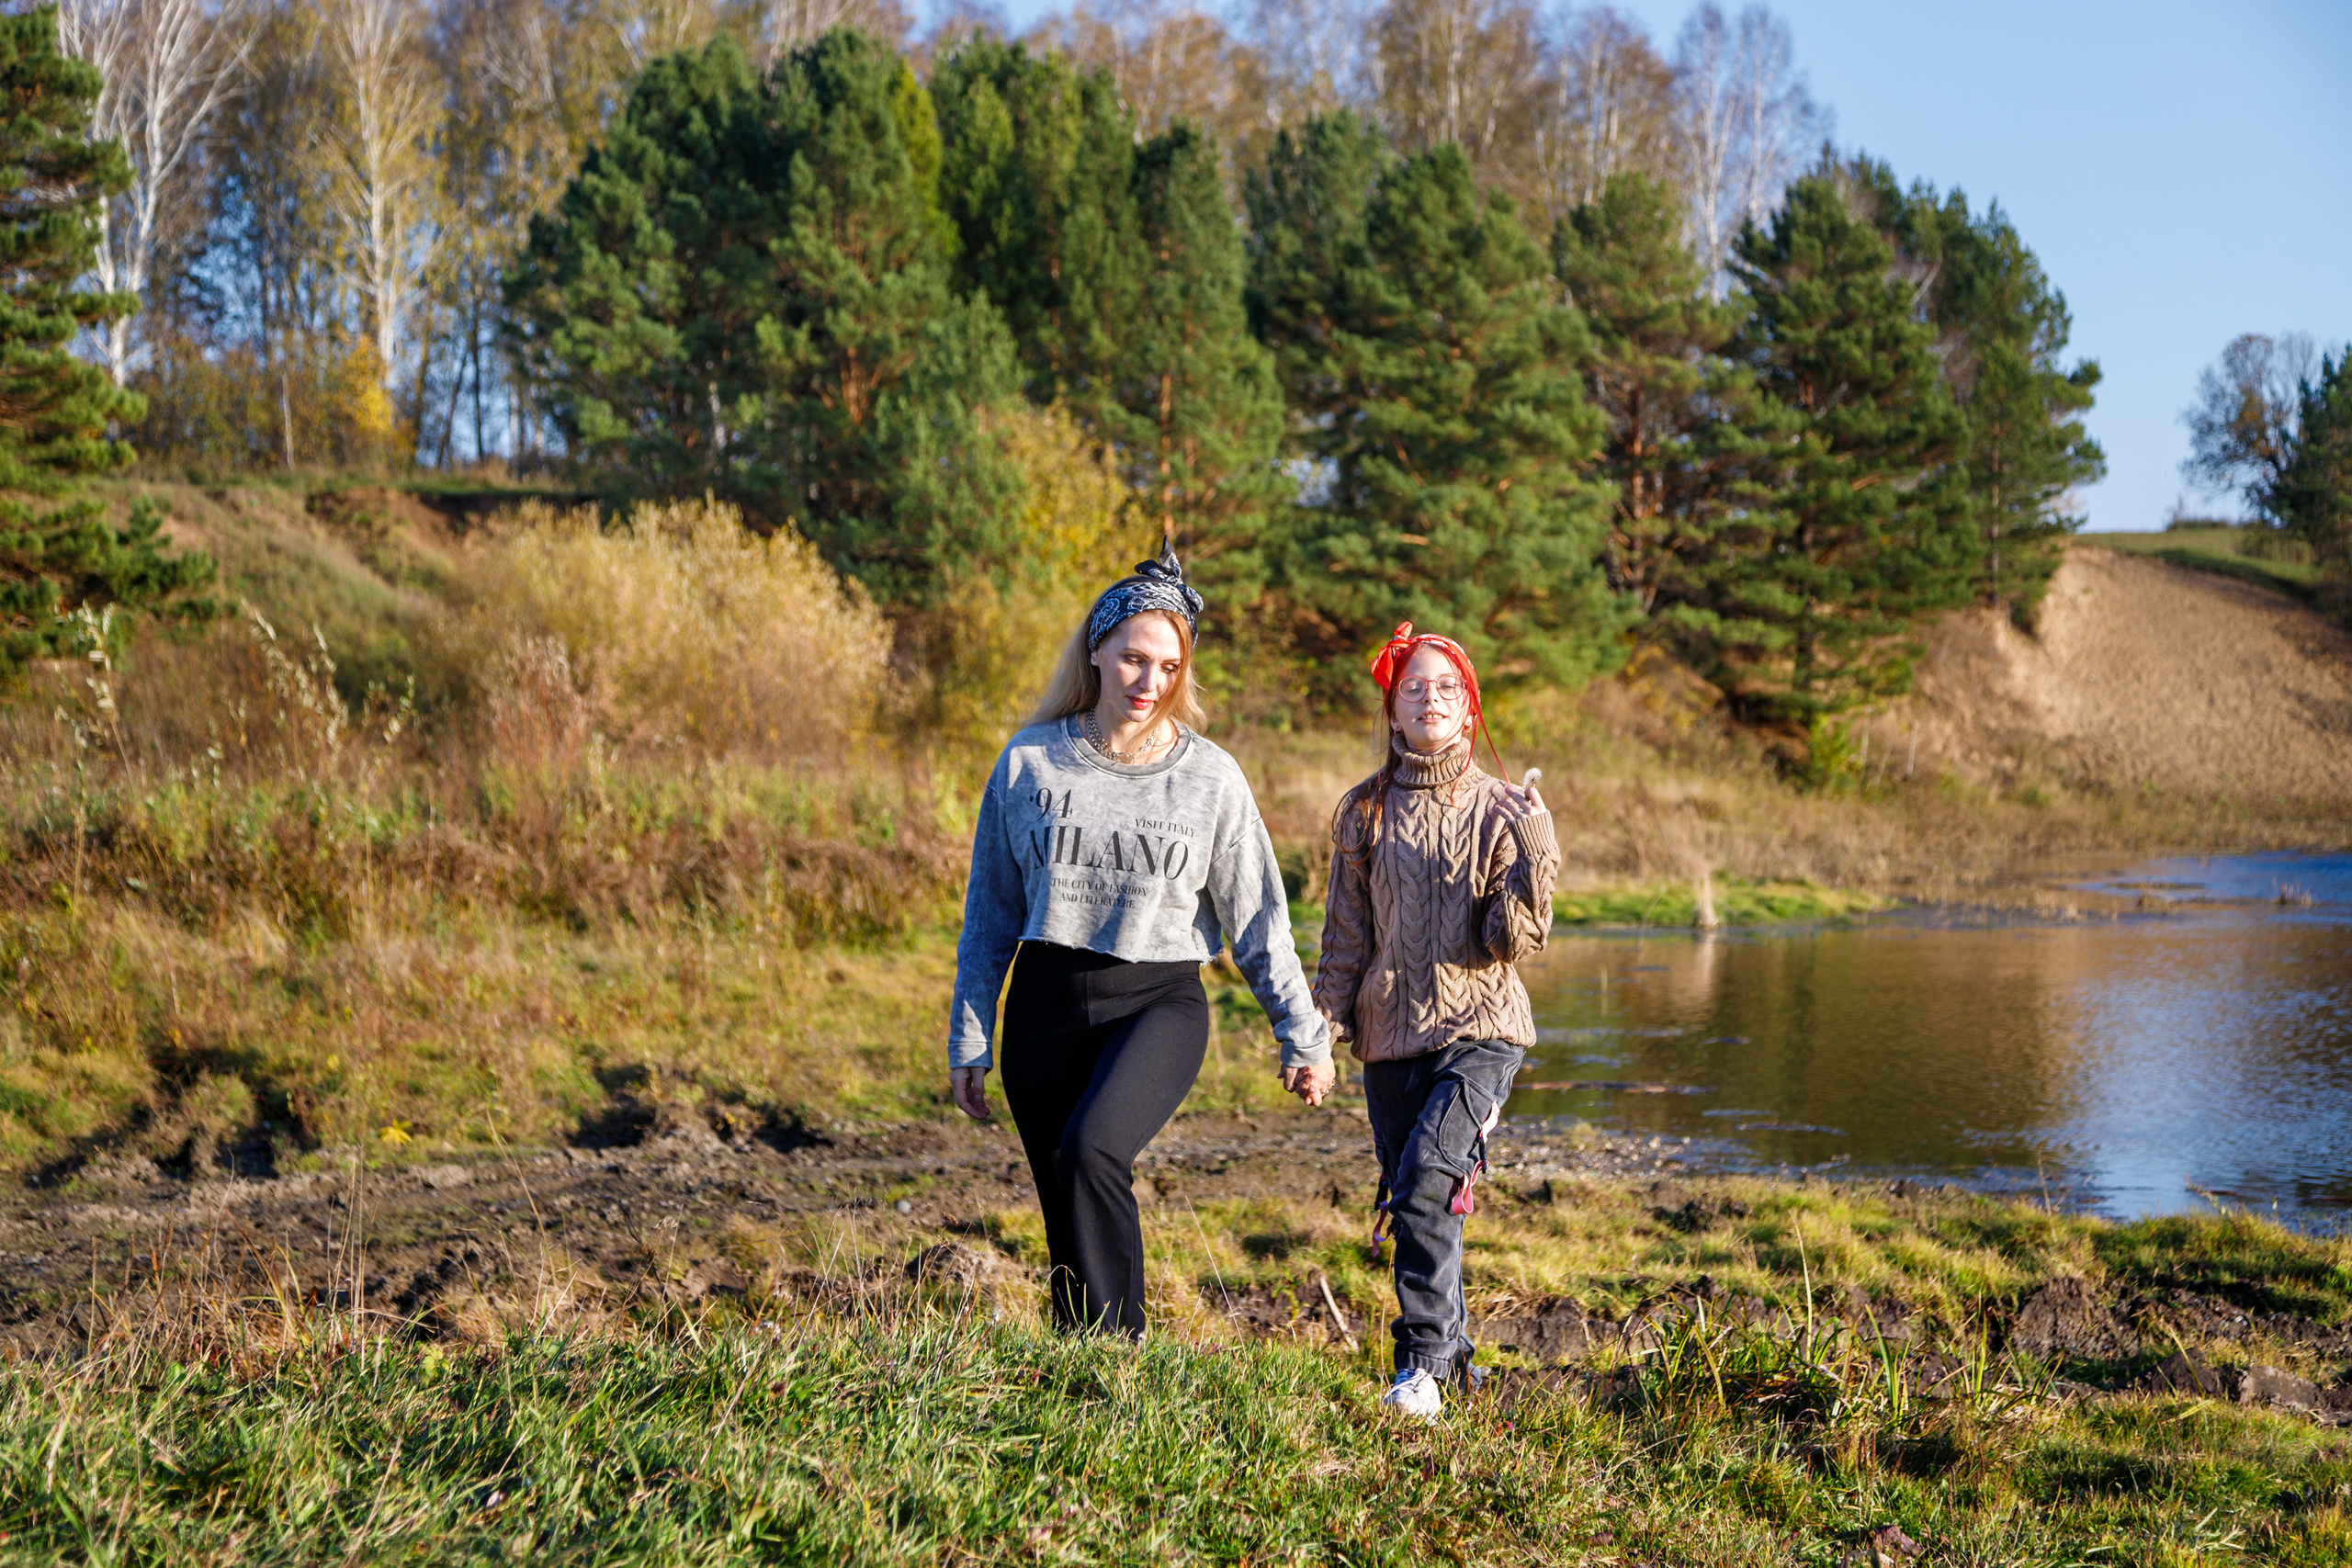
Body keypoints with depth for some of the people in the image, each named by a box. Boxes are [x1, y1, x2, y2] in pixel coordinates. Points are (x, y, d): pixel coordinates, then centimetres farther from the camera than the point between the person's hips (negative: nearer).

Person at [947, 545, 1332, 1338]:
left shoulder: (1210, 776, 1)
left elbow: (1256, 916, 7)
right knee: (1067, 1213, 4)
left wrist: (1303, 1032, 6)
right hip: (1047, 1005, 3)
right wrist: (969, 1039, 9)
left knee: (1092, 1149, -28)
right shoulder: (1029, 763, 4)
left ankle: (1114, 1345, -22)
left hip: (1160, 1003, -2)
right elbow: (990, 913, 10)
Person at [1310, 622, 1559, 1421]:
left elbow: (1514, 942, -5)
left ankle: (1423, 1363, -13)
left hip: (1481, 1031, -3)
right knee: (1414, 1203, 6)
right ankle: (1453, 1361, 22)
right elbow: (1346, 936, 12)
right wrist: (1321, 1030, 5)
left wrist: (1535, 855, -17)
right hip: (1392, 1036, 3)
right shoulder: (1365, 812, 7)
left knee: (1426, 1174, -22)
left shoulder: (1500, 810, 1)